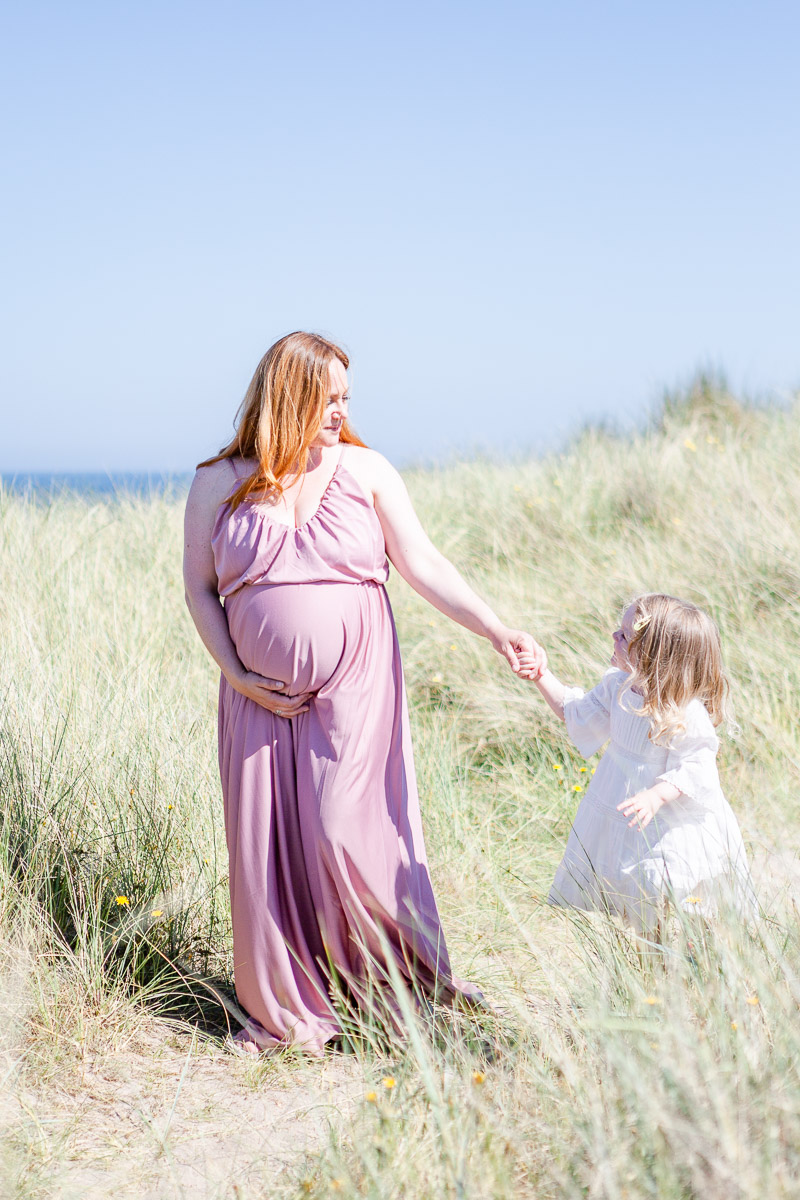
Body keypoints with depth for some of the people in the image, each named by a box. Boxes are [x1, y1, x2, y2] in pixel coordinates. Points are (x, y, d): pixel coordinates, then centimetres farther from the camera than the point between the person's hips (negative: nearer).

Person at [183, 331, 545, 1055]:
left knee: (345, 838, -7)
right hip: (262, 695, 2)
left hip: (354, 688, -2)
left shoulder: (366, 472, -1)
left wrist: (496, 629, -15)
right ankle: (287, 1010, 22)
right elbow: (200, 589, 6)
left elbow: (424, 566, -5)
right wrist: (238, 676, -4)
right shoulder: (218, 485, 0)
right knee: (265, 846, 5)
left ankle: (409, 989, 11)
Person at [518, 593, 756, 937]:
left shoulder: (687, 715, -26)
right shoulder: (617, 686, -4)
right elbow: (576, 710, 11)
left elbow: (695, 768, -23)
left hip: (672, 828, -7)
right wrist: (542, 676, 4)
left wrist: (657, 796, -36)